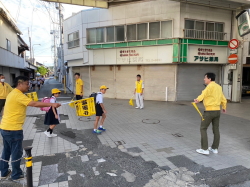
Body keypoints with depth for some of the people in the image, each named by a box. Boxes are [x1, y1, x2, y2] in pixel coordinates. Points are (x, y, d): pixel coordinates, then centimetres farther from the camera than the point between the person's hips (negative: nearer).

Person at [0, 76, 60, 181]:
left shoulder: (13, 93, 13)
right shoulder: (18, 95, -20)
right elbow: (34, 104, -27)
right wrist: (52, 104, -26)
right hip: (13, 129, -10)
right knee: (16, 152, 6)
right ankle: (16, 175, 21)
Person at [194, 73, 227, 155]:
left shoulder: (210, 86, -13)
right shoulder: (218, 87, 12)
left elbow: (204, 94, -34)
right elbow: (223, 99, 22)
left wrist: (198, 99, -47)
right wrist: (224, 107, 36)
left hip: (209, 111, -8)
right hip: (217, 111, 9)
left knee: (203, 129, 2)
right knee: (216, 130, 14)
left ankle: (205, 149, 3)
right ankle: (215, 148, 24)